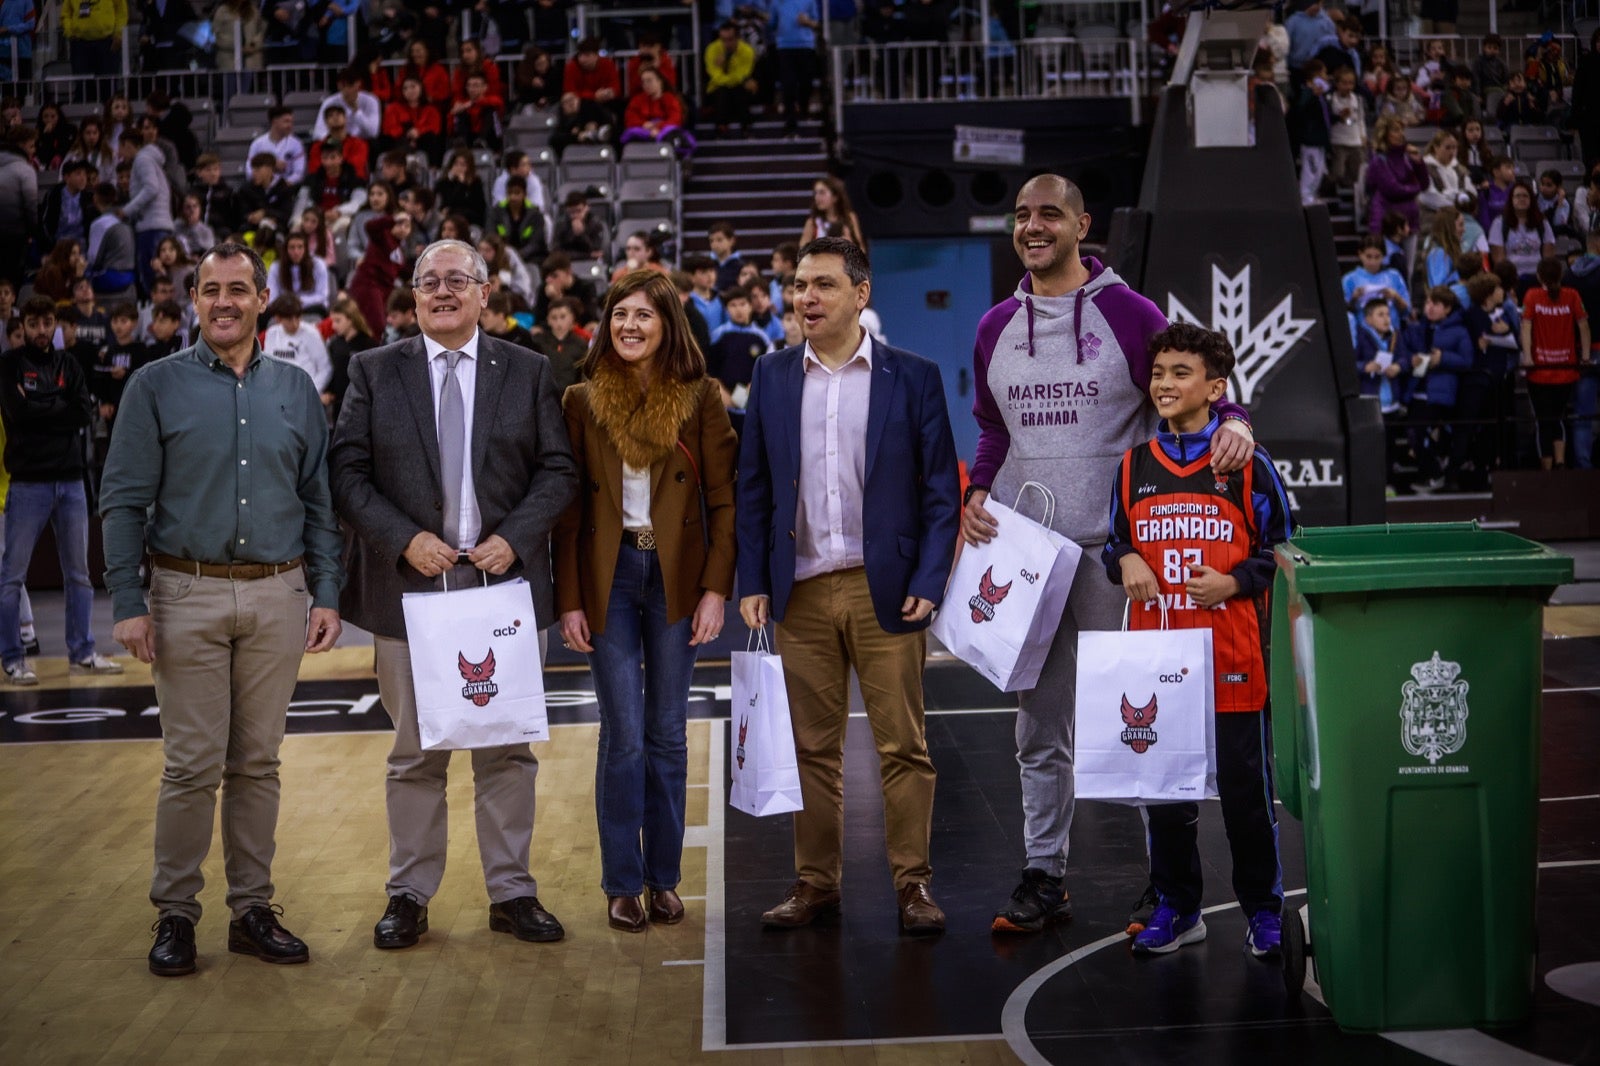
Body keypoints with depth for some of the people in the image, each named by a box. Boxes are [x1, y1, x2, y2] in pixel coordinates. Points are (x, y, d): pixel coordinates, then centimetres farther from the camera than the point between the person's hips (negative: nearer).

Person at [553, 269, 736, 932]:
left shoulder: (699, 398, 2)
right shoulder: (582, 401, 3)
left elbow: (723, 499, 1)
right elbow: (567, 508, 3)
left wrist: (716, 589, -7)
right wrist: (568, 600, -3)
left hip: (676, 578, 1)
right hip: (608, 577, 0)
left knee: (667, 734, 7)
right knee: (623, 735, -2)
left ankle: (664, 879, 18)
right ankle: (622, 884, 10)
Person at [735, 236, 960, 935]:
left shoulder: (913, 377, 2)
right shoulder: (773, 377, 9)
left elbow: (941, 490, 1)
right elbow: (752, 487, 10)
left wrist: (929, 582, -8)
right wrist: (751, 582, 3)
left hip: (884, 589, -2)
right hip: (802, 591, 2)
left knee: (903, 745, 1)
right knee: (812, 746, 8)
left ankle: (913, 883, 11)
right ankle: (815, 882, 16)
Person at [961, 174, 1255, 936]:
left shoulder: (1128, 313, -2)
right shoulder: (996, 328, 12)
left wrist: (1232, 423, -22)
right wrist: (976, 493, 4)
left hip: (1113, 549, -4)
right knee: (1039, 730, 11)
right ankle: (1044, 877, 20)